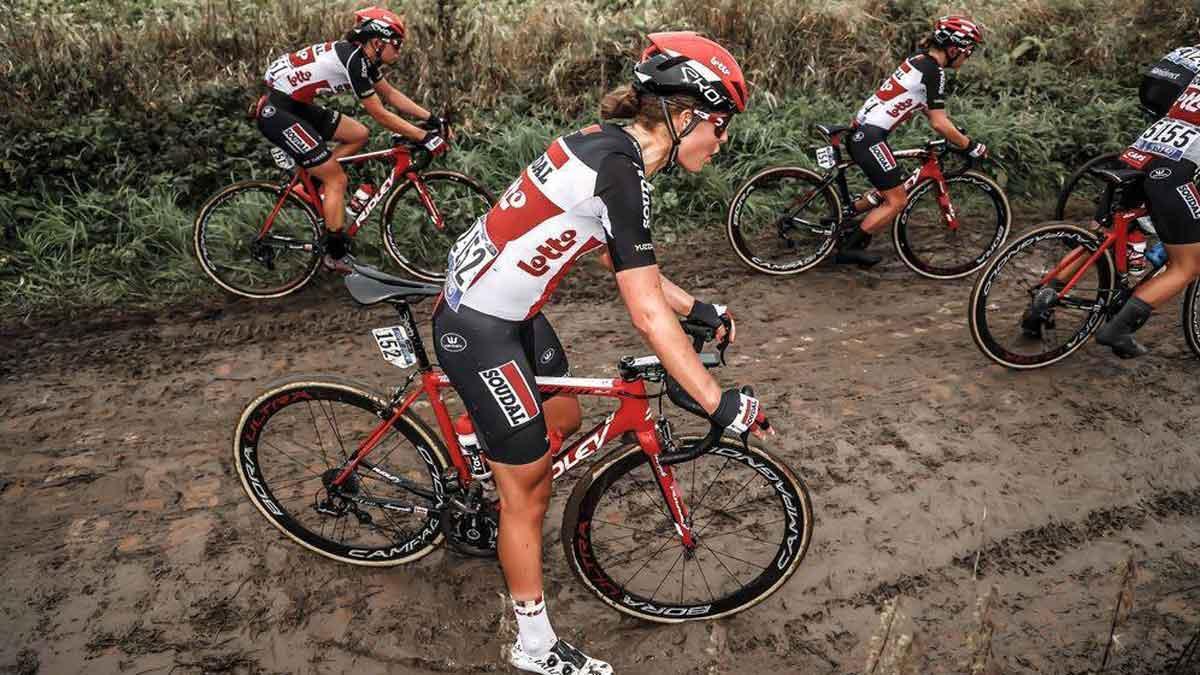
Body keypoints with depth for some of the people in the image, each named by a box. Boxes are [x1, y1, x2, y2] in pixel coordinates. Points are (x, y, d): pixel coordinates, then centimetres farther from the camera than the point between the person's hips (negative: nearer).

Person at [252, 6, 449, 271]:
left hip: (295, 104, 9)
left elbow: (391, 94, 13)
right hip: (276, 111, -9)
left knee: (359, 135, 8)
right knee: (337, 179, -7)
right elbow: (380, 114, -20)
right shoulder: (353, 60, -22)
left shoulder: (362, 57, 5)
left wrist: (432, 118, 7)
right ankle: (336, 256, 2)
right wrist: (424, 138, -18)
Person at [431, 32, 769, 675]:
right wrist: (722, 405, -21)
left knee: (562, 420, 24)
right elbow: (647, 313, -26)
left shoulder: (610, 144, 4)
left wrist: (698, 309, 16)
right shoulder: (620, 169, -25)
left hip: (510, 308, 9)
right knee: (527, 490, 5)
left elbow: (623, 263, 14)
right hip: (478, 329, -9)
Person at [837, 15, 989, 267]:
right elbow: (939, 123, -14)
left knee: (889, 190, 22)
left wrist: (958, 133, 24)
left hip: (860, 132, 9)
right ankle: (849, 248, 4)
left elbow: (931, 110, 25)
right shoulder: (934, 71, -12)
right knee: (897, 201, 0)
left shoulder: (920, 60, 16)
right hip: (870, 137, -9)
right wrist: (971, 146, -4)